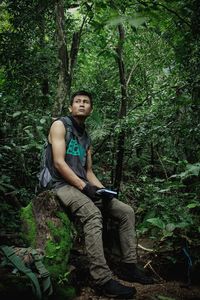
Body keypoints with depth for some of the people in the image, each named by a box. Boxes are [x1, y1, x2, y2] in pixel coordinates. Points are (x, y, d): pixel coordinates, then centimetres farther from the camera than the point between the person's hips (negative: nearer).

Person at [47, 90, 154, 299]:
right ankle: (103, 280, -35)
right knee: (93, 214, -36)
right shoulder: (60, 125, -2)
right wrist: (84, 186, -20)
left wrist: (102, 189, -1)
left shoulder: (86, 138, 21)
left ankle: (129, 267, 2)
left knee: (126, 211, -2)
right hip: (64, 185, -8)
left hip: (84, 185, 8)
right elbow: (59, 163, -14)